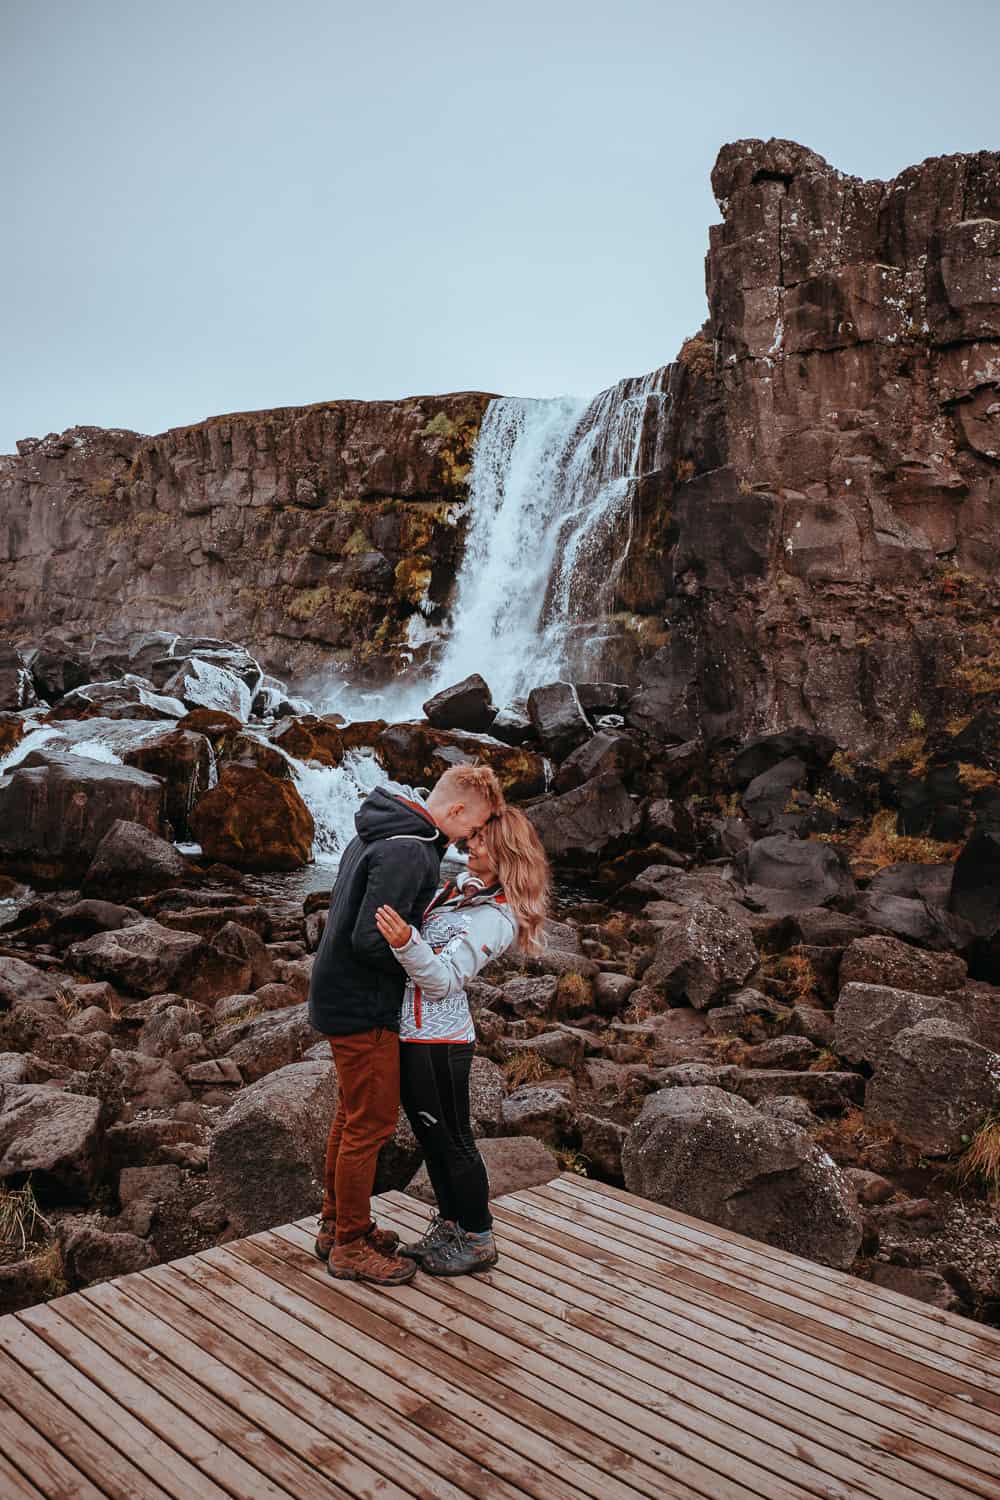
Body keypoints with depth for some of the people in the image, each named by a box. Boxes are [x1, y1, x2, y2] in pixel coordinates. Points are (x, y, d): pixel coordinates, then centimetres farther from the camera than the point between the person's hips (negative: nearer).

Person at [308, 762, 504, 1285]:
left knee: (352, 1116, 21)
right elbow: (370, 940, -28)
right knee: (371, 1124, 3)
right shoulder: (408, 852, -25)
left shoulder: (379, 831, 7)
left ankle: (336, 1224, 34)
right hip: (365, 1008, -10)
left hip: (341, 996, 10)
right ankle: (350, 1247, 17)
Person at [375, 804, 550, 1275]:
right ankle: (448, 1226, 36)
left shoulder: (496, 917, -17)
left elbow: (444, 979, -26)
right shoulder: (458, 888, 8)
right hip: (408, 1032, 8)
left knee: (452, 1141, 6)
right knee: (430, 1137, 19)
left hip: (437, 1041, -8)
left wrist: (405, 942, -40)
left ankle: (479, 1240, 23)